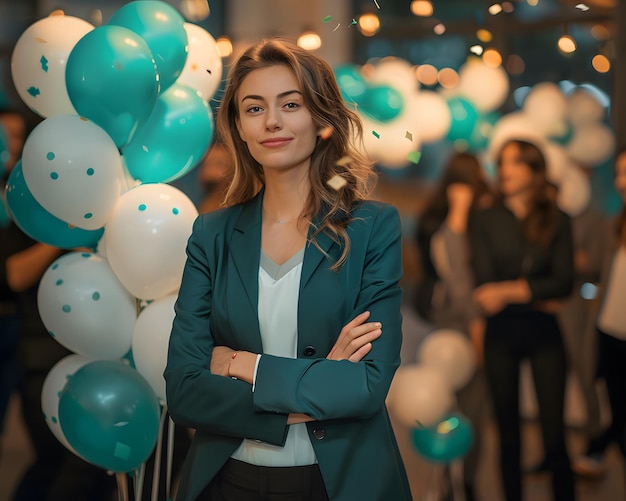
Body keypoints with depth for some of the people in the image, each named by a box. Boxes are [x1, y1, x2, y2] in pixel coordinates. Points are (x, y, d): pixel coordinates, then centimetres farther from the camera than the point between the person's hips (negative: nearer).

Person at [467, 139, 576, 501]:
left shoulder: (557, 220, 1)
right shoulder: (485, 220, 0)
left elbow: (564, 282, -9)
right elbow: (485, 283, -8)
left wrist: (510, 291, -18)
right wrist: (538, 298, -13)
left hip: (544, 334, 0)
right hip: (502, 334, 1)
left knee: (554, 436, -3)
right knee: (508, 434, 7)